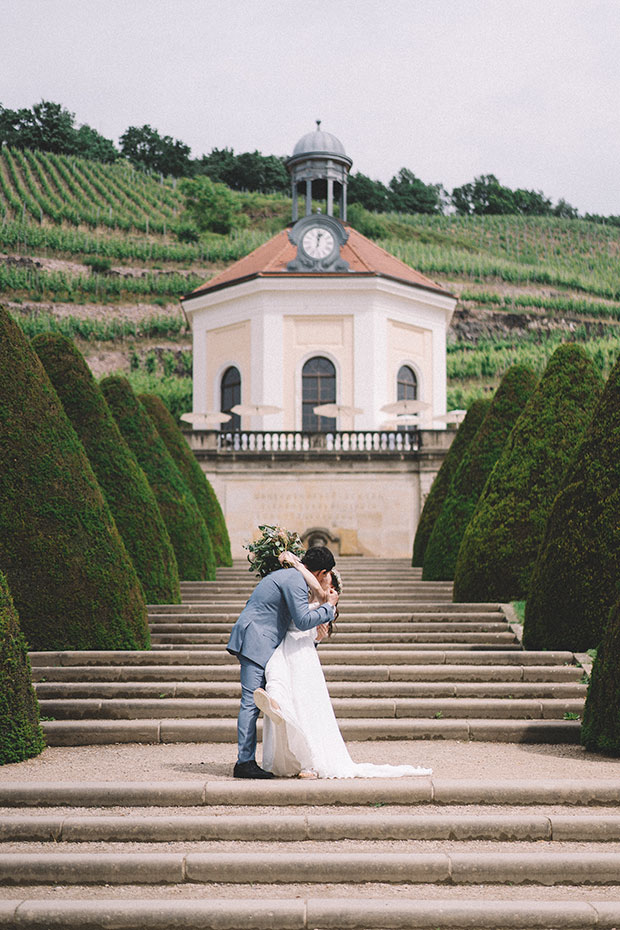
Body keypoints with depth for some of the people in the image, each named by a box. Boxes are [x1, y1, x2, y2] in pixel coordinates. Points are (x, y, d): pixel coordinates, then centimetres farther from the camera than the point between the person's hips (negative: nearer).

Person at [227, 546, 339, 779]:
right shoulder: (295, 581, -13)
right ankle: (244, 762, -10)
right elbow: (303, 621, -19)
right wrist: (329, 607, -6)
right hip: (255, 642, -11)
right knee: (252, 701, -11)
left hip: (262, 645, 11)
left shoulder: (287, 575, 19)